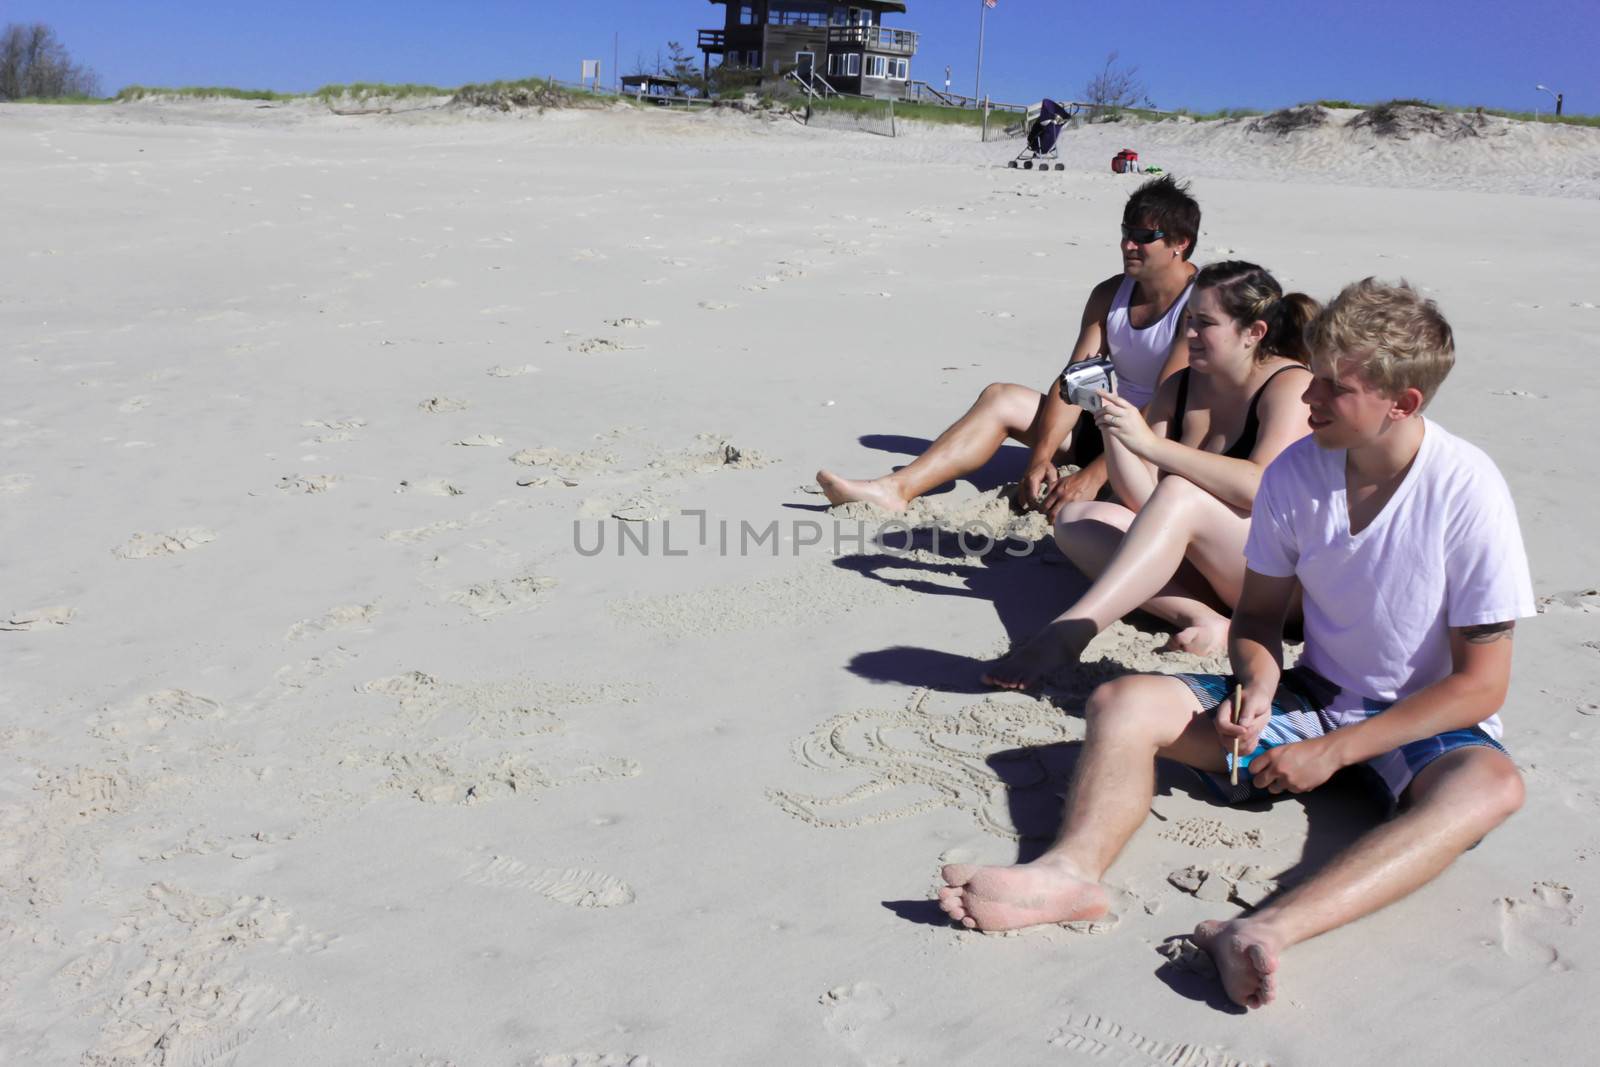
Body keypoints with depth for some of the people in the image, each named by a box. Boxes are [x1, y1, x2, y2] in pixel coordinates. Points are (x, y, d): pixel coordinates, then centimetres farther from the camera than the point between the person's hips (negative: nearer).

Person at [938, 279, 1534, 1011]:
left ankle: (1269, 931, -55)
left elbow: (1481, 684, -16)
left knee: (1491, 784, -38)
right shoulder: (1295, 472, -8)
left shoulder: (1466, 491, -18)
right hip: (1314, 698, 4)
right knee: (1123, 703, -15)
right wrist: (1257, 690, -16)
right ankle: (1073, 869, -42)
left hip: (1426, 724, -3)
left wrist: (1331, 753, -20)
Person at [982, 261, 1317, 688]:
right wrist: (1112, 429, -13)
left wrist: (1148, 443, -29)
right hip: (1197, 566, 7)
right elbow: (1141, 499, 3)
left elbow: (1258, 488, -28)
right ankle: (1198, 616, -27)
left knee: (1179, 494, -32)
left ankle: (1065, 635, -42)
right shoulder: (1180, 387, 9)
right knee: (1073, 517, -9)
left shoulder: (1291, 386, -9)